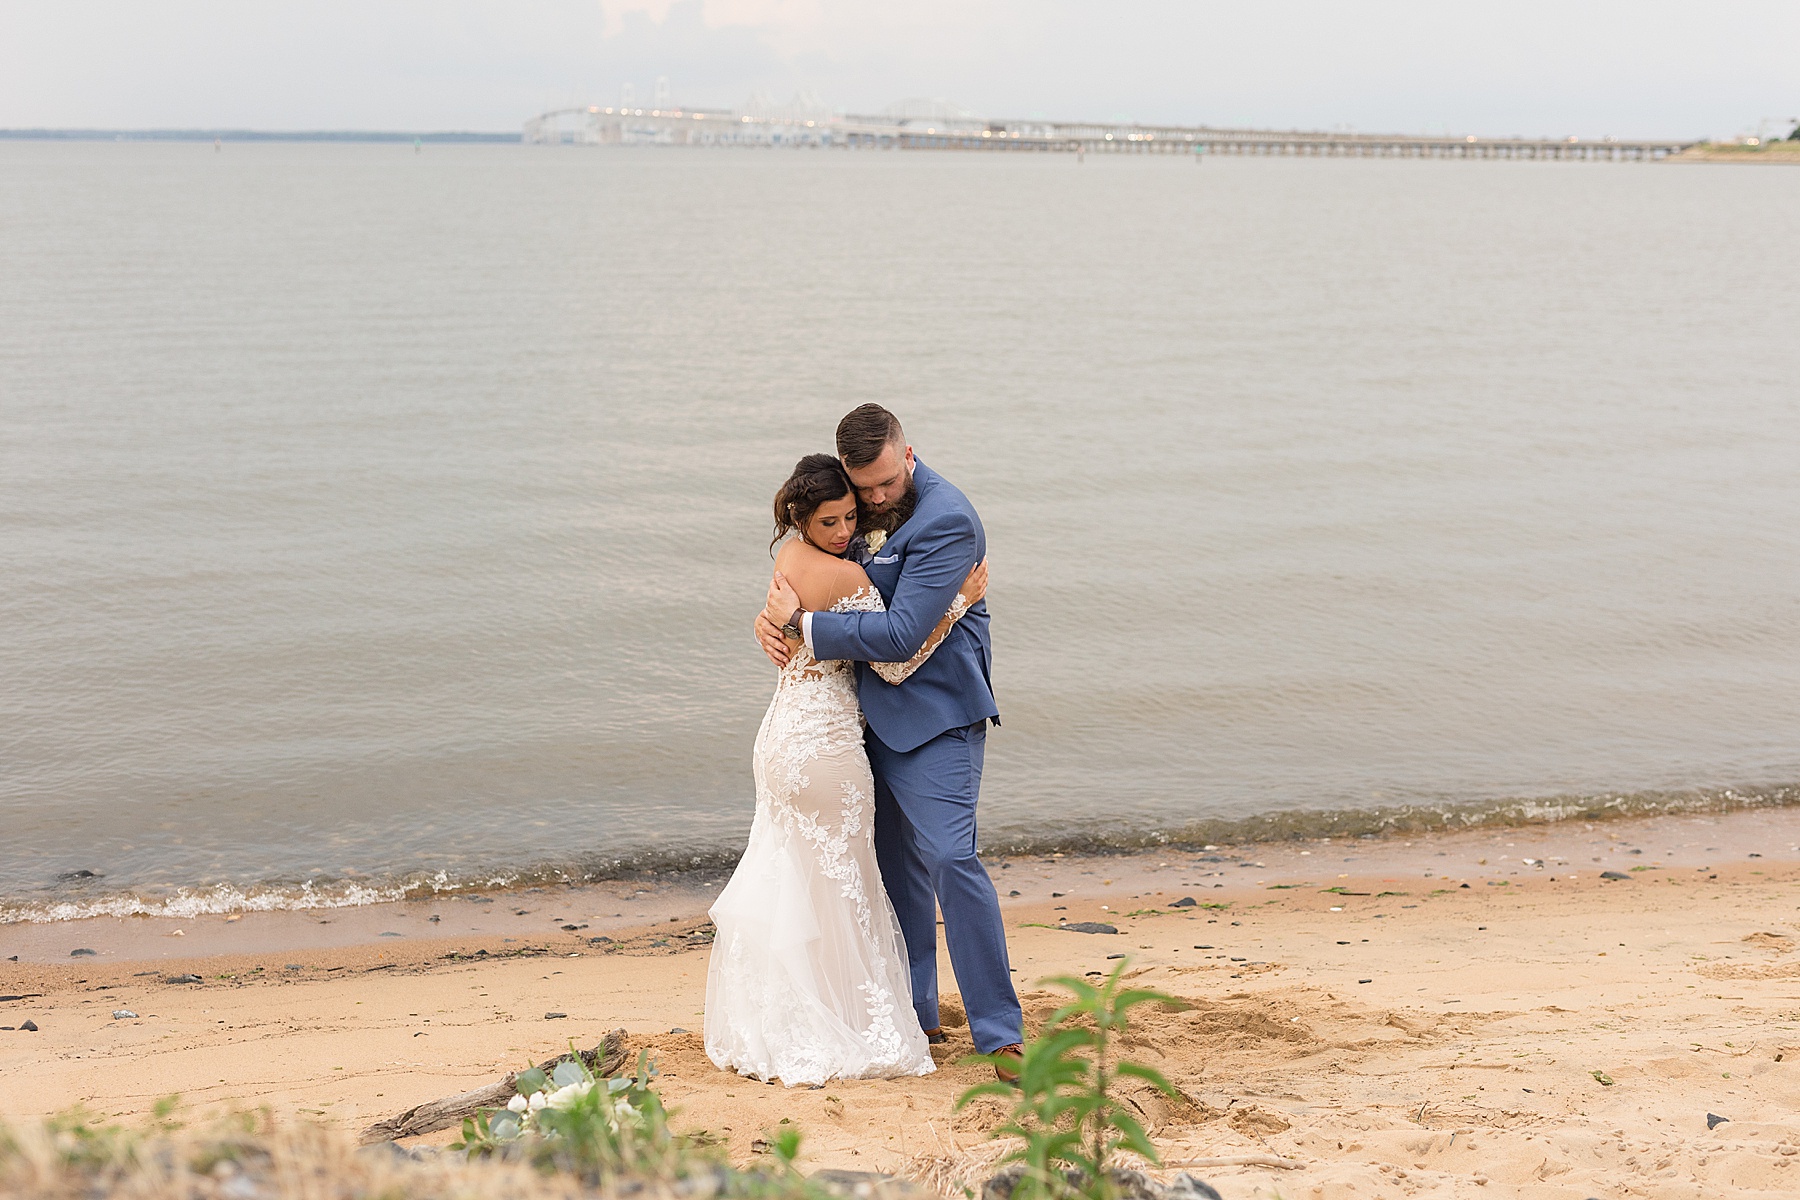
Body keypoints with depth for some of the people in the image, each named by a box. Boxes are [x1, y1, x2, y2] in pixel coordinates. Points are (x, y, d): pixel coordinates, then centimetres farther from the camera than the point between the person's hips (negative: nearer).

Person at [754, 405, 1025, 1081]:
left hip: (935, 714, -8)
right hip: (876, 713, 8)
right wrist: (775, 614, -3)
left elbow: (901, 635, -25)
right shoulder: (858, 510, 6)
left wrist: (802, 625, -18)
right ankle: (914, 1012, 29)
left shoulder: (946, 520, -20)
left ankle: (999, 1033, -10)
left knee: (950, 858, -16)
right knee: (896, 864, 15)